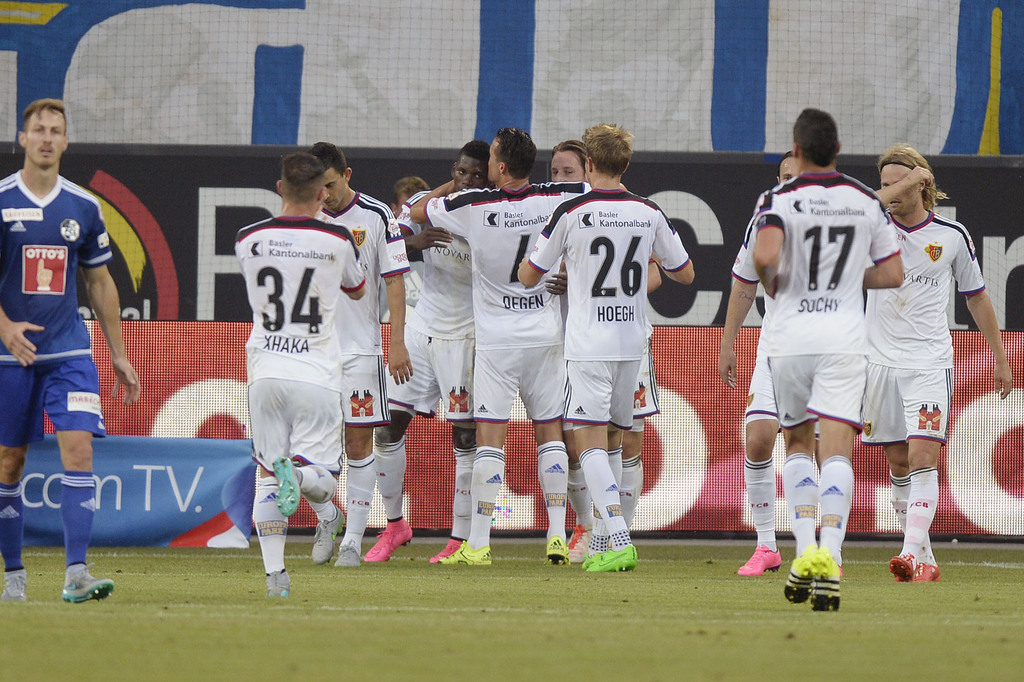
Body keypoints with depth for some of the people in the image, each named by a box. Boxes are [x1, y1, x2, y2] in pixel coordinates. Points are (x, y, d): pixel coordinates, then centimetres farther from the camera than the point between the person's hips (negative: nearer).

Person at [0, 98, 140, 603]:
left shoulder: (83, 207, 7)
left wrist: (119, 354, 15)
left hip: (70, 353, 1)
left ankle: (76, 574, -18)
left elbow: (100, 283, 15)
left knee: (79, 448, -13)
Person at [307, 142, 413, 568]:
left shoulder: (377, 216, -3)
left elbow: (395, 281, -1)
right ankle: (326, 517, 18)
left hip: (360, 349, -2)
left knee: (358, 442, -1)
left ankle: (353, 538, 7)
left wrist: (397, 343, -8)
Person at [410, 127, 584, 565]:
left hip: (496, 338, -3)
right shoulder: (554, 199, -6)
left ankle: (478, 543, -8)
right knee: (550, 431, 10)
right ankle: (557, 536, 6)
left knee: (490, 436, -5)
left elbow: (417, 211, 2)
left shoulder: (475, 206, -12)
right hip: (546, 334, 3)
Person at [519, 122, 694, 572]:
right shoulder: (649, 213, 3)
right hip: (633, 341, 5)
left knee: (590, 443, -6)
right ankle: (604, 544, 16)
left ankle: (620, 542, -21)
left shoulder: (571, 213, -8)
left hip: (588, 344, -5)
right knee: (612, 441, 15)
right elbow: (685, 273, 14)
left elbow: (527, 276, 1)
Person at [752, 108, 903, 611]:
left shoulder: (779, 200, -5)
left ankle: (804, 551, 3)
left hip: (789, 338, -1)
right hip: (845, 338, 1)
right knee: (836, 452, -6)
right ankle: (829, 561, -23)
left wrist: (771, 284, -2)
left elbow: (765, 256, -23)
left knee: (797, 443, 18)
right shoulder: (867, 202, 6)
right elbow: (893, 273, 9)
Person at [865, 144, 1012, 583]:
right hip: (882, 361, 2)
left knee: (923, 456, -16)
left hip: (930, 362, -2)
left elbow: (976, 297, 12)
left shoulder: (952, 235, 2)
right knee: (898, 463, 5)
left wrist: (1000, 359, 14)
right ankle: (924, 558, 14)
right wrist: (905, 184, -24)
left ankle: (914, 554, -23)